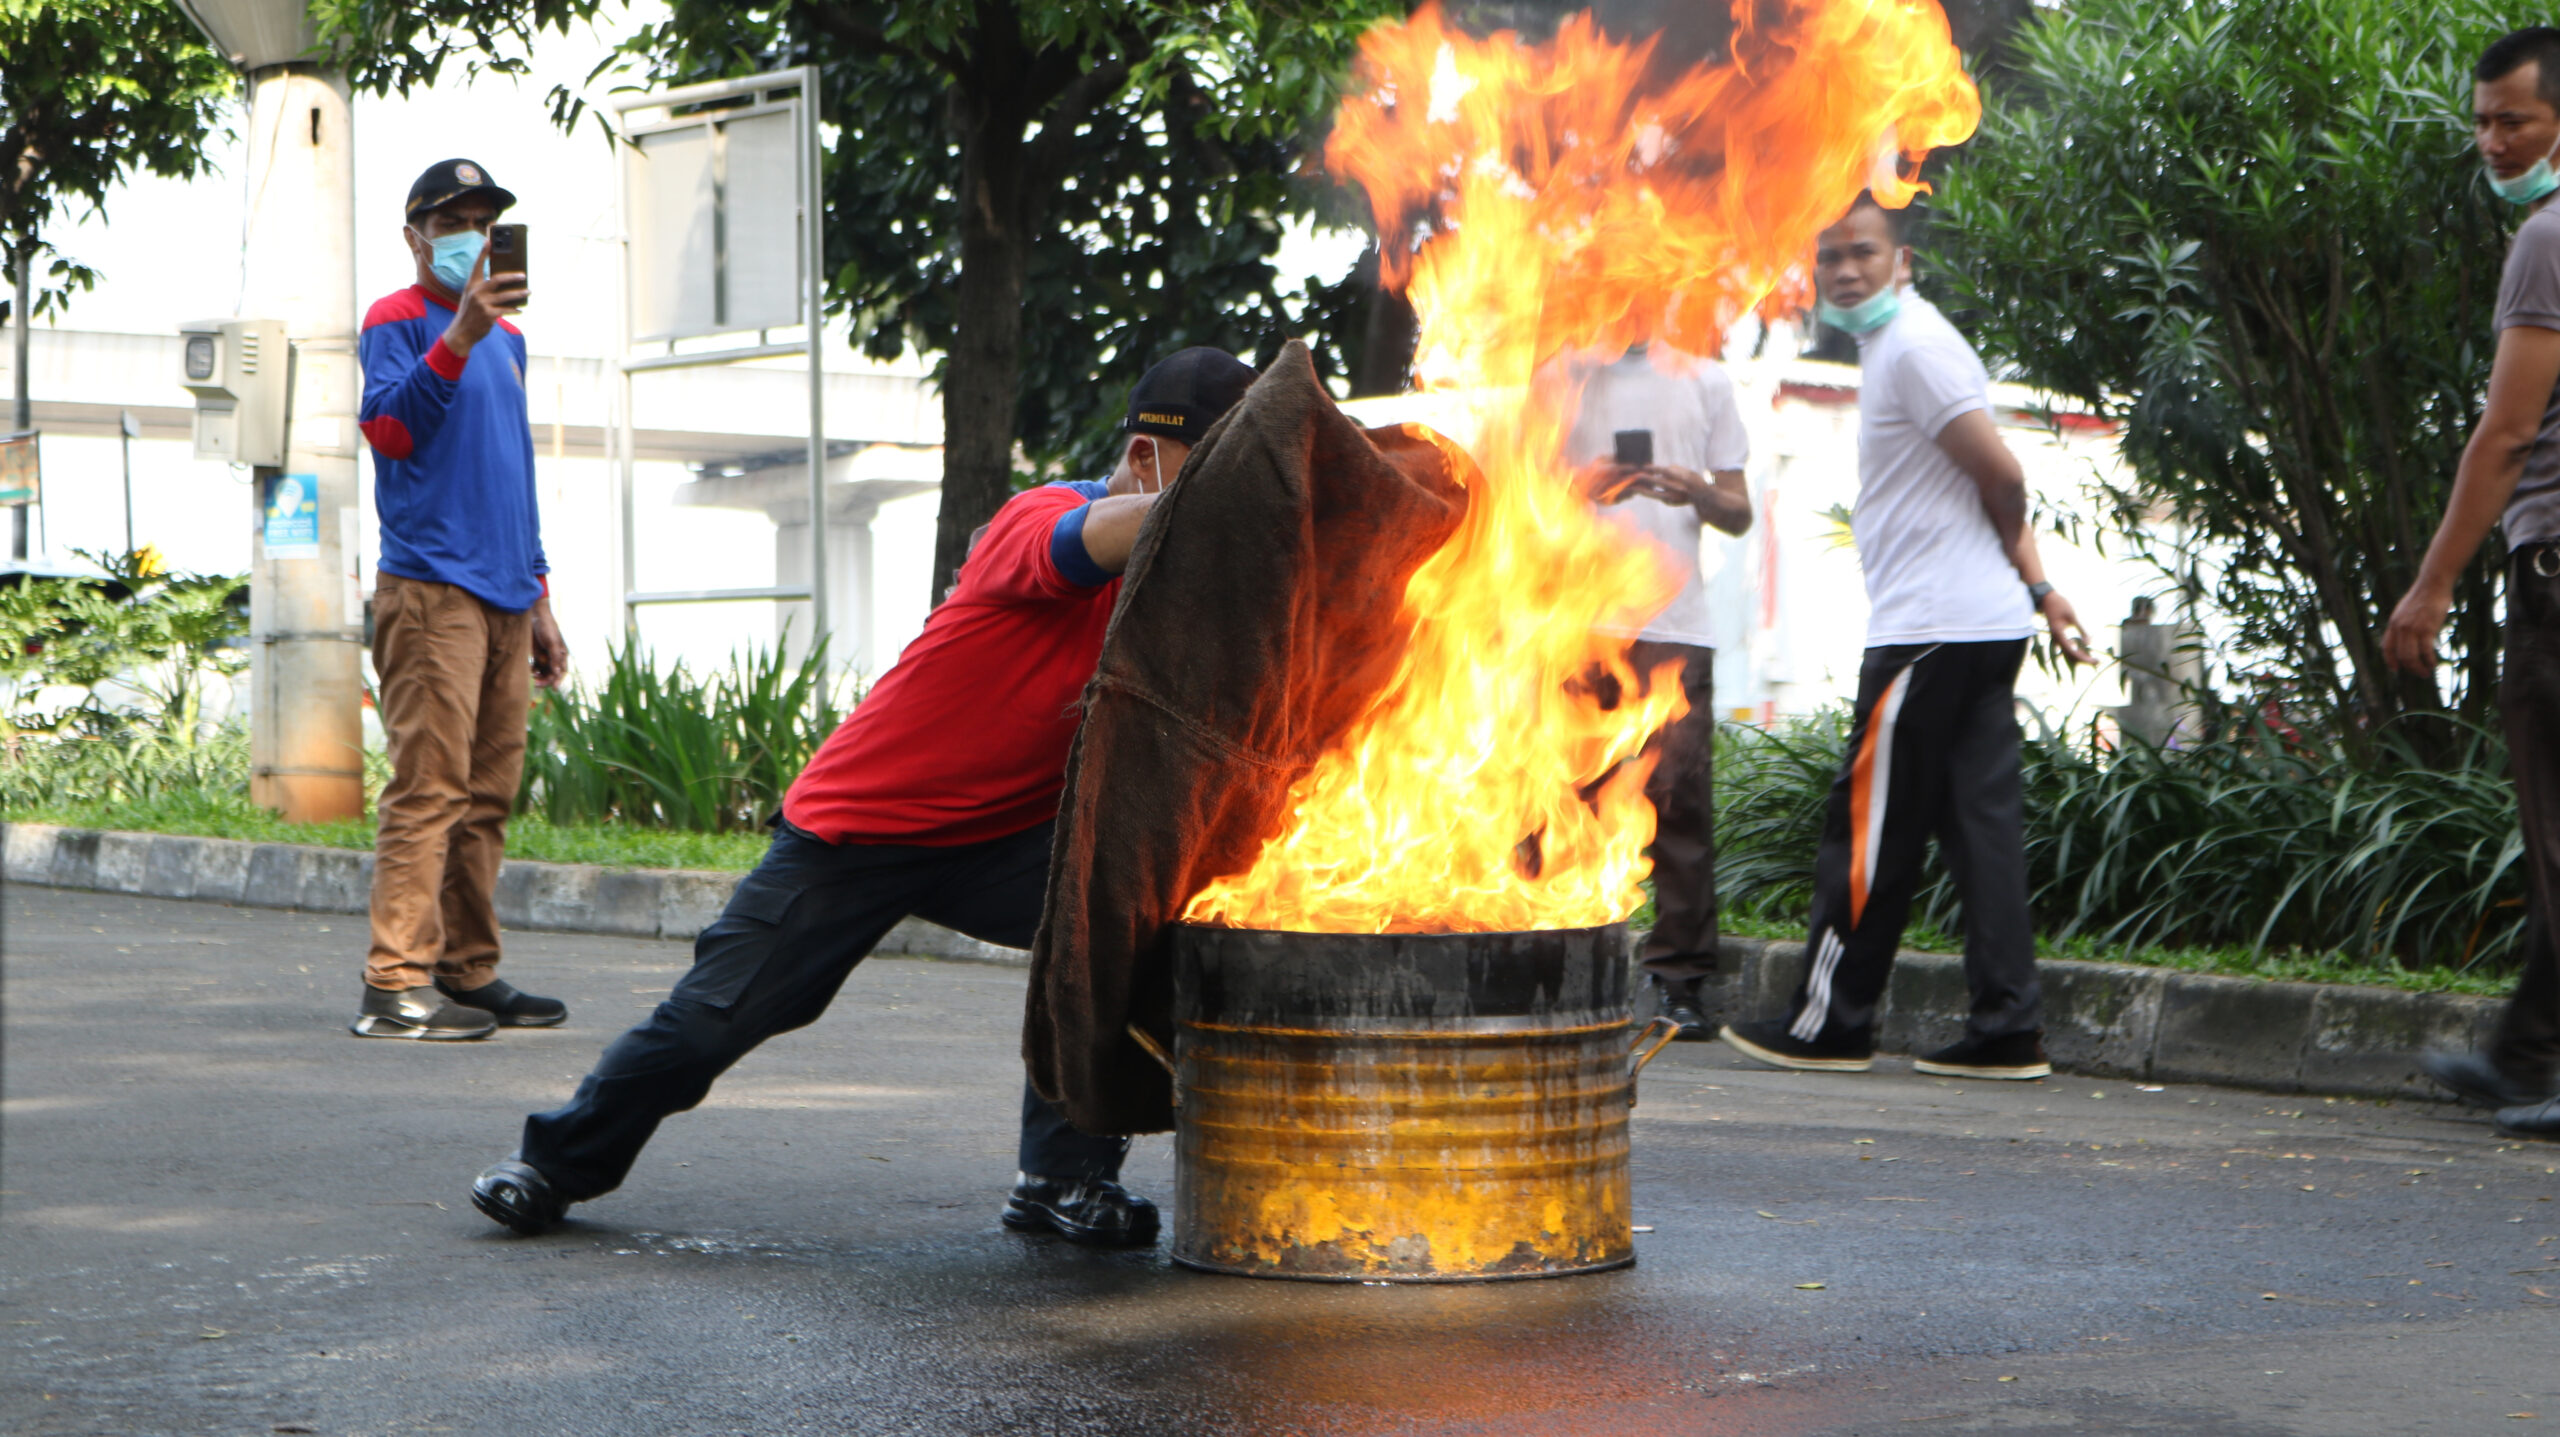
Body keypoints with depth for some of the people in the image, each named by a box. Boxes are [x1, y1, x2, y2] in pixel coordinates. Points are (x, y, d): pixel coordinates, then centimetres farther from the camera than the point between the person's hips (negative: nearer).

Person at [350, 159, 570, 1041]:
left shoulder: (505, 335, 22)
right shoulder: (397, 322, -1)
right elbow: (388, 428, -19)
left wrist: (538, 596, 23)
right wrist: (459, 337, -30)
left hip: (505, 596, 8)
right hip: (430, 586, -8)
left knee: (489, 795, 8)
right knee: (429, 786, -13)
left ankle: (469, 974, 14)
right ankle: (397, 985, -13)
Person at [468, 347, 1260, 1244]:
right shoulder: (1036, 521, -23)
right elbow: (1110, 533, -46)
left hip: (1004, 835, 5)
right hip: (850, 832, -5)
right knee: (714, 1017, -3)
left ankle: (1063, 1177, -9)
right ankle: (558, 1161, 24)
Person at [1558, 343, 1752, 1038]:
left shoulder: (1704, 380, 18)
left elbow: (1740, 514, 16)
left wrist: (1699, 494, -6)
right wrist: (1578, 486, -9)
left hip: (1674, 622, 1)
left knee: (1679, 792, -7)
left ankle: (1677, 978, -3)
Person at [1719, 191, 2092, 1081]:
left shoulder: (1912, 347, -12)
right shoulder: (1896, 343, 20)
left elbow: (2000, 474, -14)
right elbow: (2000, 484, 22)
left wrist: (2013, 558, 5)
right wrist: (2035, 583, 17)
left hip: (1929, 630, -10)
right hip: (1985, 624, 10)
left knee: (1872, 827, -3)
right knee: (1981, 823, 5)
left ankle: (1830, 1023, 3)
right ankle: (2006, 1031, 4)